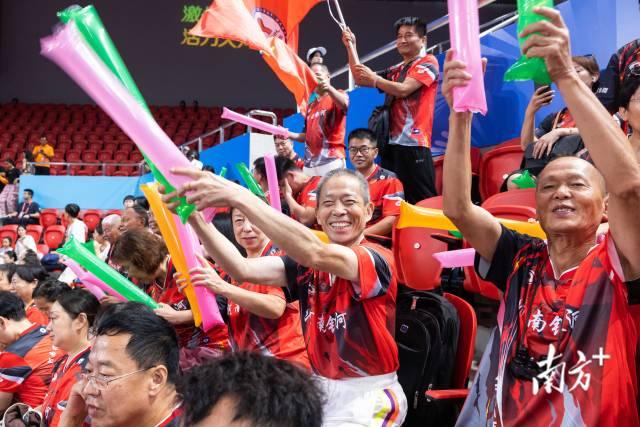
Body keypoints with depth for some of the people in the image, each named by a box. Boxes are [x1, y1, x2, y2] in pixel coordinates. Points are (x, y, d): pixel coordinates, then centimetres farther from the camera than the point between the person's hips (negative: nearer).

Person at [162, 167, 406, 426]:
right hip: (321, 388, 6)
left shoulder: (379, 260, -15)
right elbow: (243, 269, -12)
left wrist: (240, 197, -41)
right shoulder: (306, 262, 3)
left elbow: (318, 254, -33)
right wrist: (193, 216, -27)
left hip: (370, 394, -5)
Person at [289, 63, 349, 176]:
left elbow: (344, 104, -22)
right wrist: (289, 134, 8)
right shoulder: (310, 106, 24)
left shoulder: (337, 96, 5)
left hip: (331, 159, -6)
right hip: (310, 162, 6)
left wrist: (328, 88, -38)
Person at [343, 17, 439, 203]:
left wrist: (373, 78, 1)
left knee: (422, 201, -12)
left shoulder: (428, 62, 2)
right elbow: (361, 80, 22)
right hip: (391, 142, 8)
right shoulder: (395, 70, 23)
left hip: (413, 142, -8)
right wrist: (350, 47, 14)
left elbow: (403, 90, -10)